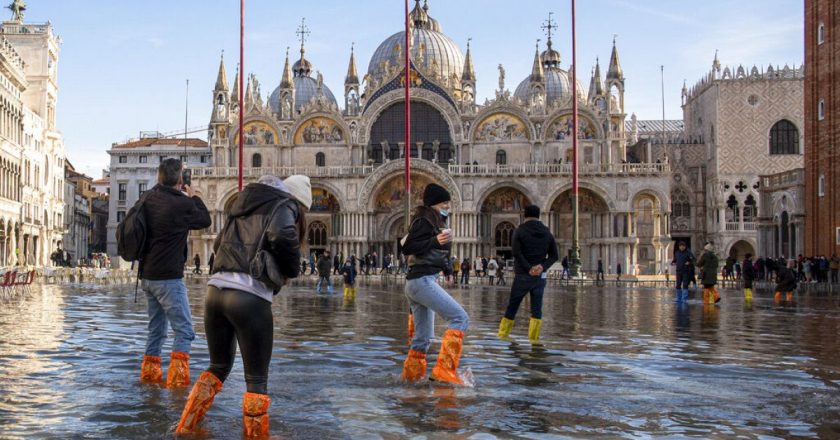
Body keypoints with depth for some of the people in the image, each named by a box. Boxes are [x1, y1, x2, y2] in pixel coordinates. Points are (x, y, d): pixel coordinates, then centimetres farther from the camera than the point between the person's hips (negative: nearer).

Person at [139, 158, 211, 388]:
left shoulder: (148, 198, 3)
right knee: (184, 329, -4)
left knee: (156, 328, 18)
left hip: (147, 274, 8)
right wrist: (194, 197, 14)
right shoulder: (182, 204, -17)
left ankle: (149, 372, 24)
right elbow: (205, 220, 1)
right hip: (168, 277, -8)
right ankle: (177, 375, -11)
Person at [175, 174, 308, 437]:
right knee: (257, 378, 4)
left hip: (216, 289, 7)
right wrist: (292, 269, 0)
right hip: (249, 296, -7)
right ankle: (255, 435, 8)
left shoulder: (243, 204, 26)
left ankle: (185, 428, 24)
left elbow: (218, 245, 31)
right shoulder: (284, 206, 5)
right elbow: (283, 237, -16)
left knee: (219, 366, 23)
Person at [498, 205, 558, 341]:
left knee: (512, 305, 7)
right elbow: (554, 255, 4)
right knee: (536, 308, 4)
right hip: (540, 275, 3)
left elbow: (516, 253, -16)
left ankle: (503, 334, 12)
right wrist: (543, 266, -9)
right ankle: (534, 337, -1)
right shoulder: (547, 233, 9)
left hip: (522, 275, -2)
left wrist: (528, 268, -15)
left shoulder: (520, 231, -3)